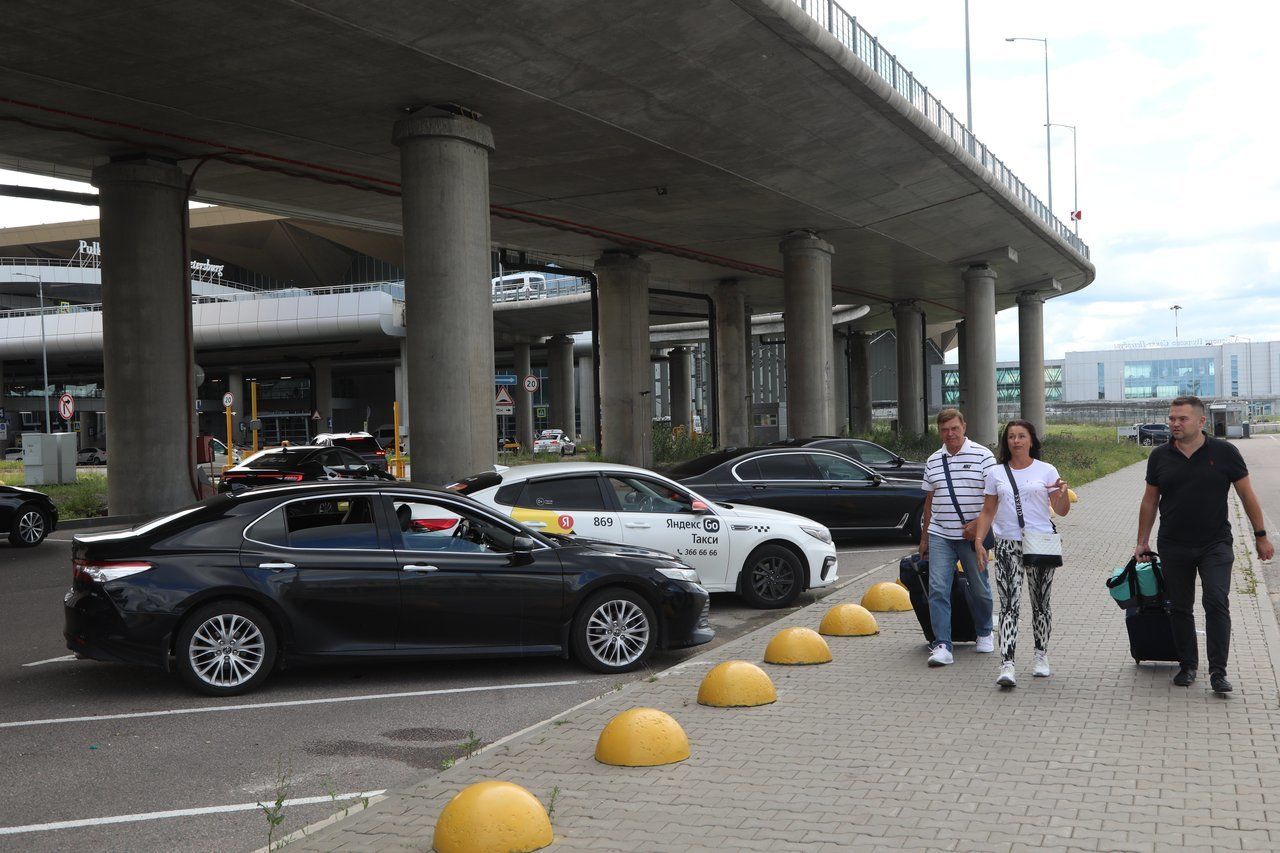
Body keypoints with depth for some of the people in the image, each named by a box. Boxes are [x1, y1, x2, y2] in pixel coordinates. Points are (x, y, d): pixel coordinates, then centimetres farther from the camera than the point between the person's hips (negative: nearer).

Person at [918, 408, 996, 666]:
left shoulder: (982, 456, -2)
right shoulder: (933, 461, 11)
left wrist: (977, 523, -18)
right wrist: (924, 537, 17)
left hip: (973, 535, -3)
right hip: (940, 535, 3)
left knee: (980, 589, 11)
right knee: (938, 589, -9)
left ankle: (984, 634, 33)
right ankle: (942, 646, -10)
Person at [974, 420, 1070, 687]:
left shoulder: (1046, 470, 4)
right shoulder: (996, 473, 7)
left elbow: (1062, 511, 3)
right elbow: (988, 511, 10)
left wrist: (1063, 493, -18)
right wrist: (978, 541, 0)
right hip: (1008, 546, 0)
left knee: (1040, 604, 10)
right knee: (1009, 605, -10)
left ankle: (1041, 657, 27)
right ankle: (1007, 667, -16)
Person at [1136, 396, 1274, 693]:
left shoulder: (1224, 452, -4)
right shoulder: (1160, 456, 2)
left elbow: (1247, 495, 3)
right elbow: (1150, 501, 10)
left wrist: (1261, 536, 4)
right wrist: (1142, 542, 10)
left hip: (1215, 545, -2)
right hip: (1173, 548, 3)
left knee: (1217, 603, -12)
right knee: (1180, 608, 8)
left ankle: (1218, 672, -7)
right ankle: (1187, 666, 21)